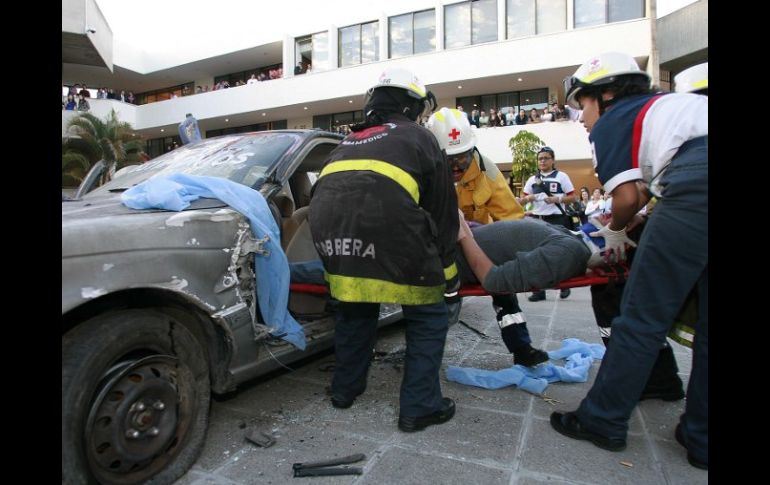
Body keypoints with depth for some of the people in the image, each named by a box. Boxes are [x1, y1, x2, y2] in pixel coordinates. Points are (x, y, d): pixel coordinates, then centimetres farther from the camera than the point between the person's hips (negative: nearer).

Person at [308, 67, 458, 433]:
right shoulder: (419, 138, 20)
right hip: (388, 231, -5)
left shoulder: (350, 140, 34)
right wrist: (446, 267, 25)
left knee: (354, 309, 29)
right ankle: (419, 407, 19)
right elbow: (442, 208, 17)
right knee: (427, 318, 14)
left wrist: (343, 261, 48)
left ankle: (345, 388, 40)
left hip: (329, 229, 6)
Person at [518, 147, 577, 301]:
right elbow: (522, 200, 10)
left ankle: (565, 286, 22)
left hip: (557, 219, -3)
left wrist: (557, 199, -17)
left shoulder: (561, 176, 1)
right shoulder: (532, 179, 11)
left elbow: (573, 198, -1)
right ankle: (539, 290, 8)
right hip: (538, 219, 3)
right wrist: (528, 198, -12)